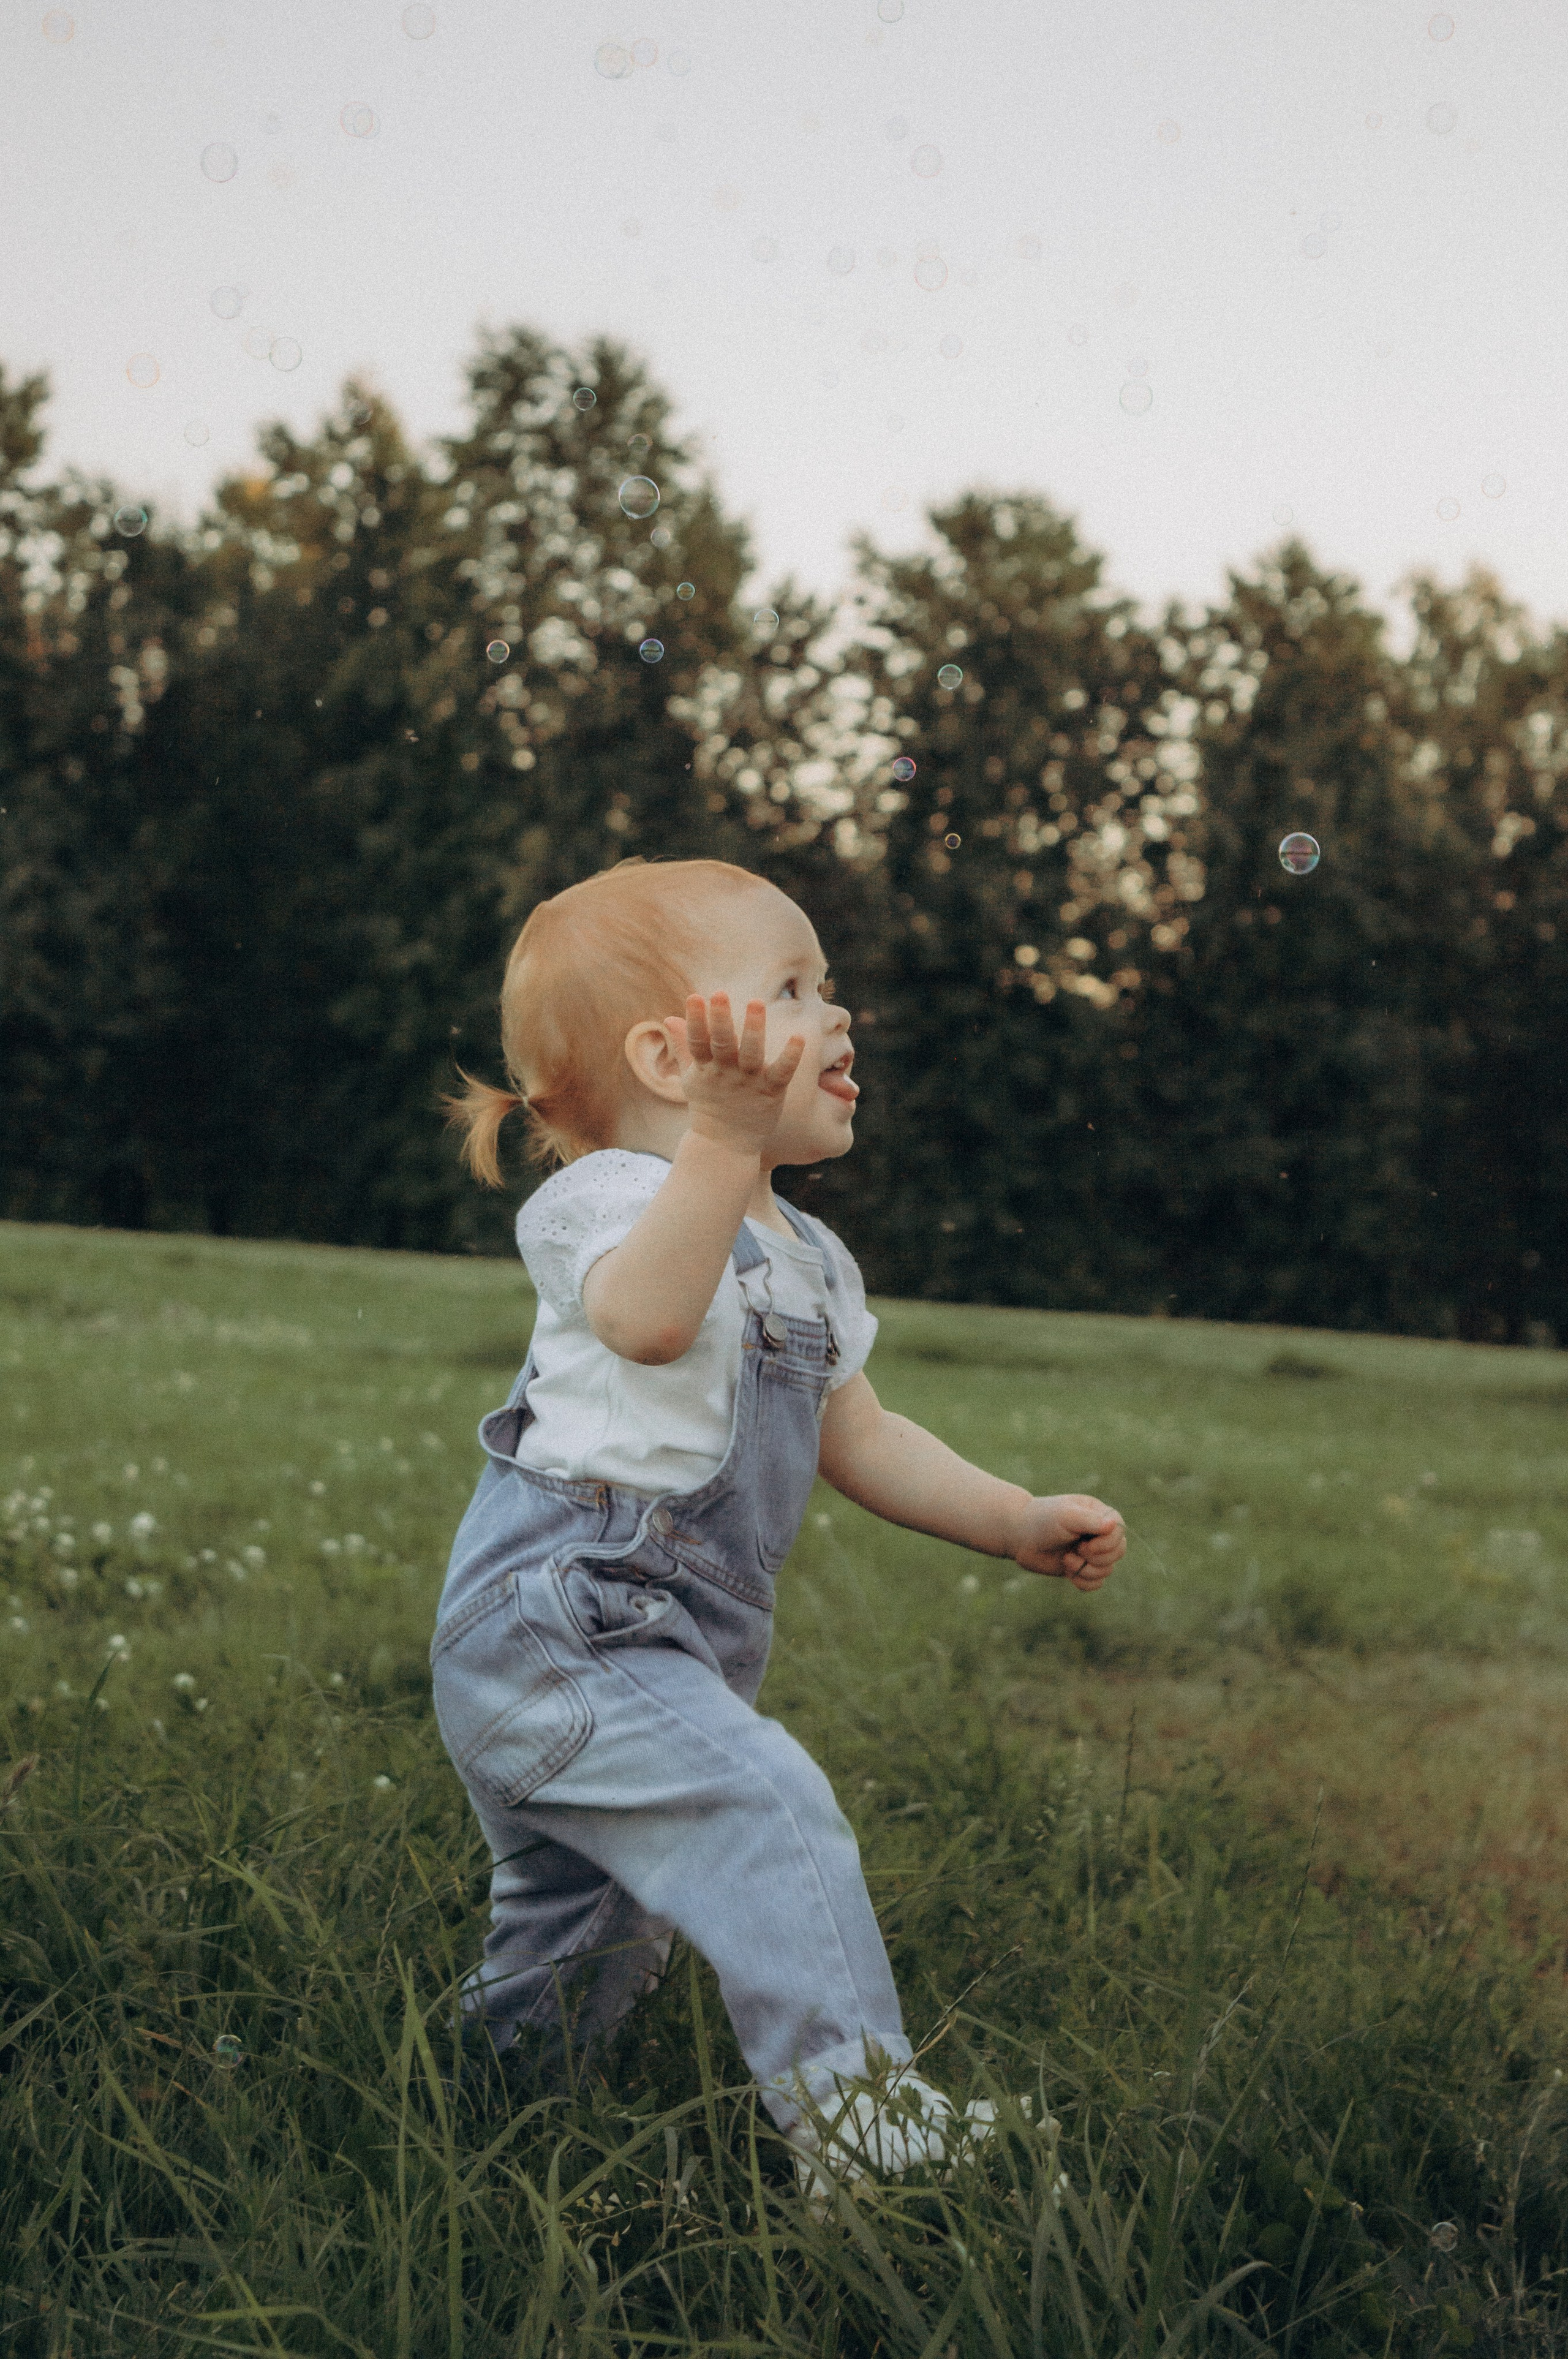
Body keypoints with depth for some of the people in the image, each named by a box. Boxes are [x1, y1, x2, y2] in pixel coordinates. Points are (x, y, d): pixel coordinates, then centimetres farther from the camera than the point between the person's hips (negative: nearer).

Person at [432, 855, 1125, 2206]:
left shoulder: (812, 1261, 15)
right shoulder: (613, 1197, -15)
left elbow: (857, 1438, 24)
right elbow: (645, 1319, -40)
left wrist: (1018, 1523, 15)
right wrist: (723, 1135, -54)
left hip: (666, 1650, 10)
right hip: (554, 1625, -10)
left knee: (589, 1921, 21)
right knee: (768, 1810, -26)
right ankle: (867, 2129, -25)